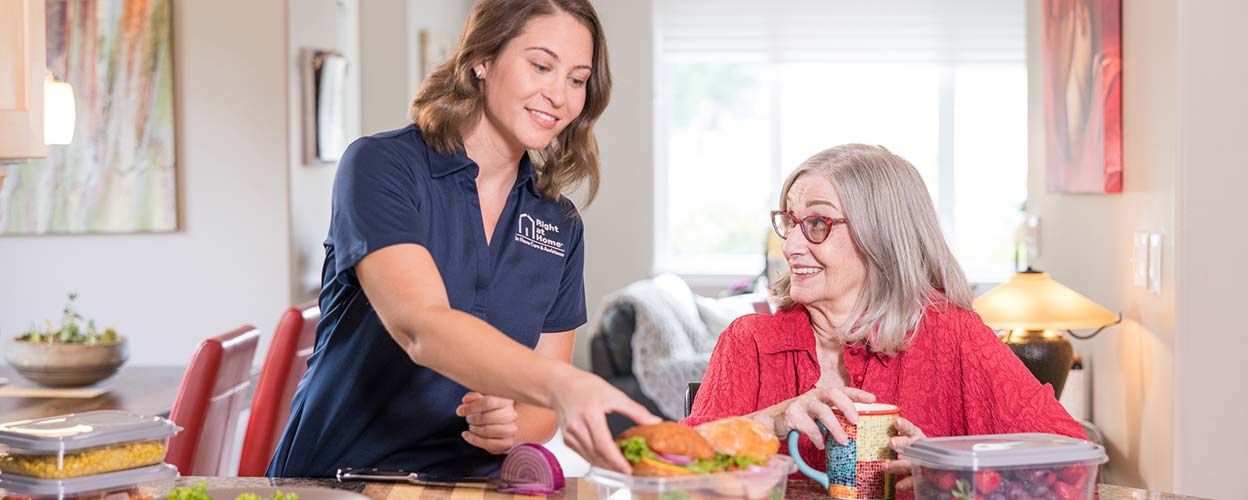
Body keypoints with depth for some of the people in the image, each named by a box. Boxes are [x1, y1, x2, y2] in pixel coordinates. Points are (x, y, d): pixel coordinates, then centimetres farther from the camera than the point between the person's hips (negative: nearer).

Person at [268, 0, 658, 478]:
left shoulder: (561, 226, 6)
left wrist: (514, 426, -14)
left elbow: (544, 399, 9)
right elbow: (419, 326, -23)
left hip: (471, 482, 3)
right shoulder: (381, 166, -8)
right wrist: (561, 384, -37)